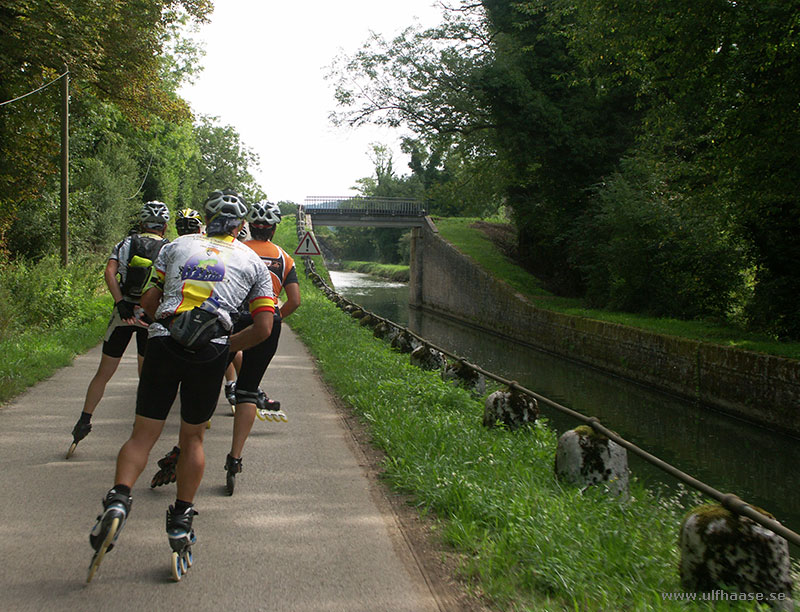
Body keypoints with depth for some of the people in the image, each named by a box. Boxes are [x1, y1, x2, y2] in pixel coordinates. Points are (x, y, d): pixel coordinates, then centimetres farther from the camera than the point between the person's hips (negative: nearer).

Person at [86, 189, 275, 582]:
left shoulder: (177, 245, 17)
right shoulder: (252, 262, 14)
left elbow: (149, 302, 14)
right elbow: (263, 328, 8)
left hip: (163, 343, 1)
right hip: (210, 352, 0)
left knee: (143, 434, 7)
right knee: (193, 437, 15)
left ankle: (118, 498, -15)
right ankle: (181, 521, 14)